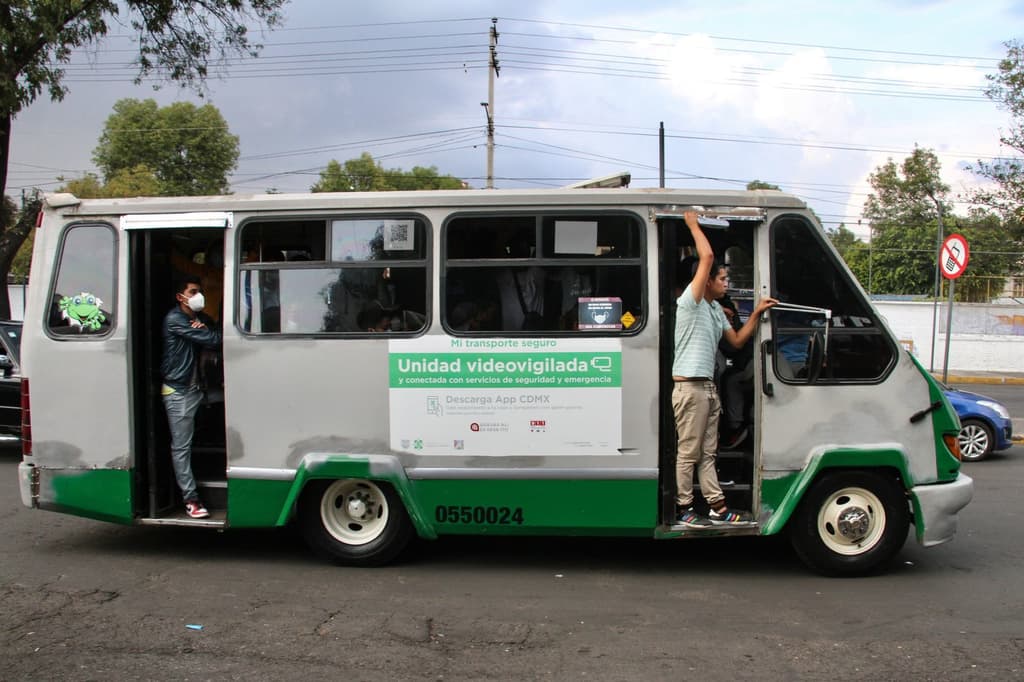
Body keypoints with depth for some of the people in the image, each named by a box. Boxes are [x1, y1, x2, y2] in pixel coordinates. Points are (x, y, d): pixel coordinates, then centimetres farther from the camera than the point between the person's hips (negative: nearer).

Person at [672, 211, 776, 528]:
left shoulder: (716, 309, 19)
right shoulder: (690, 300, -9)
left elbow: (737, 341, 23)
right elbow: (707, 257, -18)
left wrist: (756, 314, 14)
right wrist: (693, 224, -8)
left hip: (708, 387, 9)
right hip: (690, 387, -9)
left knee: (707, 452, 12)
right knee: (688, 452, -4)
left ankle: (717, 507, 17)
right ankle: (684, 510, 4)